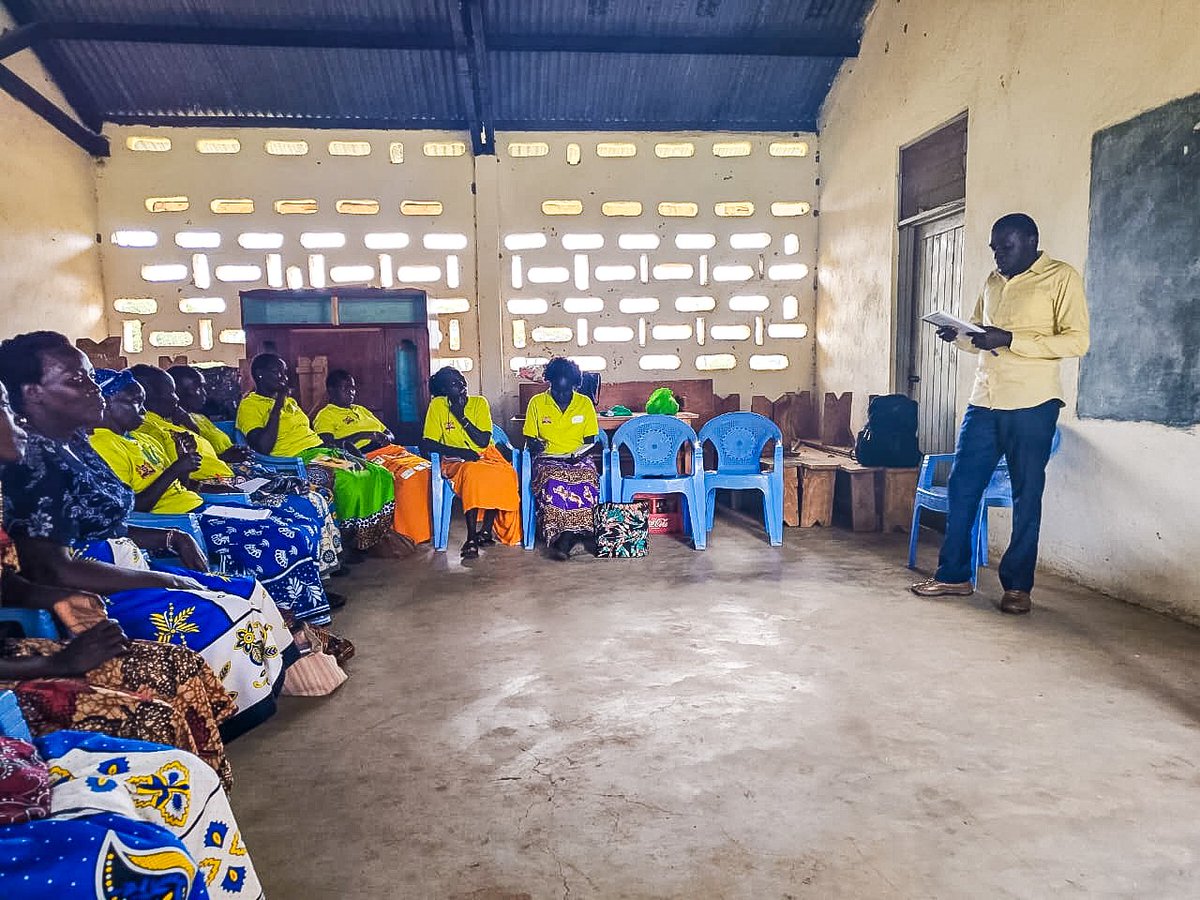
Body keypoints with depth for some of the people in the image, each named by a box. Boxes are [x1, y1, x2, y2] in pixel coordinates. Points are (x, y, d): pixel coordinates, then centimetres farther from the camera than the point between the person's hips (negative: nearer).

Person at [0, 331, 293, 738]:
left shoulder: (76, 444, 10)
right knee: (225, 622, -20)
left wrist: (171, 538, 4)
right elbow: (53, 570, -26)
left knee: (250, 594, 3)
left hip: (127, 573, 10)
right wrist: (162, 580, -20)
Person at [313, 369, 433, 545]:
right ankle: (409, 535, -23)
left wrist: (385, 437, 6)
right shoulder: (325, 415, 9)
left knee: (427, 470, -19)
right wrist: (364, 435, -12)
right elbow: (328, 444, -11)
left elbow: (390, 434, 31)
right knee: (408, 476, -32)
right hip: (367, 456, -7)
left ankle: (428, 530, -16)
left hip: (390, 450, 7)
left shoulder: (361, 410, 31)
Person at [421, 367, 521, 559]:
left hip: (486, 455, 2)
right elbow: (426, 444, -6)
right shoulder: (438, 405, -1)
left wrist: (462, 416, -11)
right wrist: (460, 451, -15)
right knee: (472, 473, -38)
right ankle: (471, 538, -35)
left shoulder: (479, 403, 3)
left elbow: (483, 441, -6)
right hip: (456, 460, -2)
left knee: (505, 474, -32)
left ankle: (486, 529, -21)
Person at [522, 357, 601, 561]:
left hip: (578, 459, 1)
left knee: (587, 478, -35)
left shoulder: (585, 403, 7)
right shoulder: (537, 402, 5)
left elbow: (589, 441, 10)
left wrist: (580, 454, -10)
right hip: (548, 458, -1)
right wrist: (534, 445, -14)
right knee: (552, 481, -36)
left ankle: (564, 537, -36)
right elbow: (529, 439, 9)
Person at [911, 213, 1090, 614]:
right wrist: (958, 335, 3)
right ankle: (954, 575, 17)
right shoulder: (993, 281, 16)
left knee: (1026, 495, 3)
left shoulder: (1061, 277, -4)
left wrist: (1010, 340, -21)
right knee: (961, 486, 6)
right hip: (984, 401, 6)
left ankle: (1018, 585, 14)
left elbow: (1077, 340, -13)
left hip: (1032, 404, -6)